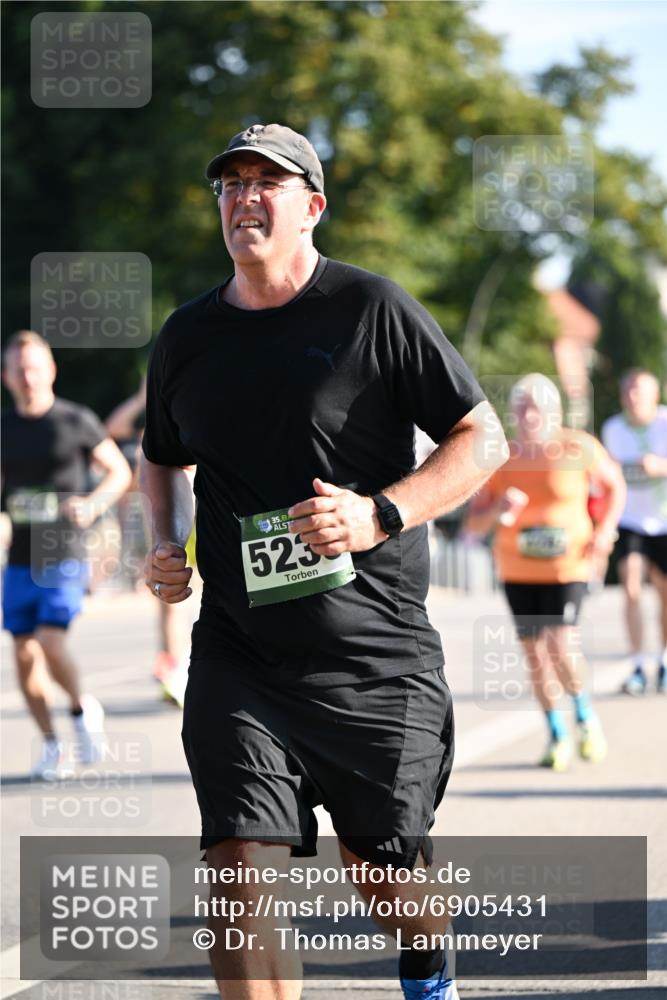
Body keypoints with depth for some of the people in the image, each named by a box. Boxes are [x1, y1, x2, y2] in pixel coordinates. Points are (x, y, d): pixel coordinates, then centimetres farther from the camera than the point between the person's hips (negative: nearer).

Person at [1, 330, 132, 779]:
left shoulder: (77, 421, -3)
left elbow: (120, 470, 4)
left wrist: (93, 504, -12)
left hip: (64, 555, -4)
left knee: (51, 642, -17)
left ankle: (83, 709, 11)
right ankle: (50, 745, 16)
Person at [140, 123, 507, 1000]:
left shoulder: (372, 310, -5)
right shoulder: (187, 337, 8)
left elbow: (483, 439, -4)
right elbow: (162, 458, 27)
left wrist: (380, 515, -18)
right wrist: (169, 544, 7)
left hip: (378, 650, -3)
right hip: (238, 653, 3)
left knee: (380, 863, 12)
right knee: (240, 871, -13)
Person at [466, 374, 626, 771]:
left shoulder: (578, 448, -6)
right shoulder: (500, 460, 0)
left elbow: (615, 485, 10)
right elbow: (473, 522, 3)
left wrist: (605, 530, -4)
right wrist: (497, 512, -19)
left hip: (568, 564, -3)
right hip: (517, 567, 3)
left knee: (560, 641, -17)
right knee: (534, 649, 3)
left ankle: (585, 714, 12)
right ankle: (557, 735, 20)